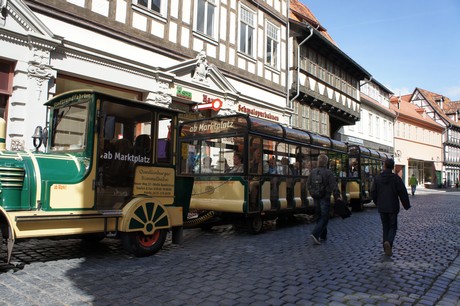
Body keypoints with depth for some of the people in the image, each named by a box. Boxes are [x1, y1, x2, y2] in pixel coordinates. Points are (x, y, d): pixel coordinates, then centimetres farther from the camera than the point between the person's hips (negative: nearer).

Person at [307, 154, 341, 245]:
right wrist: (337, 197, -9)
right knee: (324, 217, -1)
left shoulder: (313, 172, 2)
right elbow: (334, 187, -16)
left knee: (319, 217, 17)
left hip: (316, 198, 6)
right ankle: (315, 234, -16)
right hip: (325, 198, -6)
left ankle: (323, 236, 25)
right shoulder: (328, 173, -14)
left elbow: (308, 184, 11)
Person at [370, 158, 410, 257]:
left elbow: (373, 193, 1)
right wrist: (406, 205, 6)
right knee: (393, 227, 7)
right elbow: (403, 193, -8)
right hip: (393, 207, -2)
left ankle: (386, 249, 14)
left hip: (381, 208, 2)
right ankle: (388, 242, -18)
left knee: (385, 227, 13)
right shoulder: (396, 178, -9)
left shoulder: (377, 178, -3)